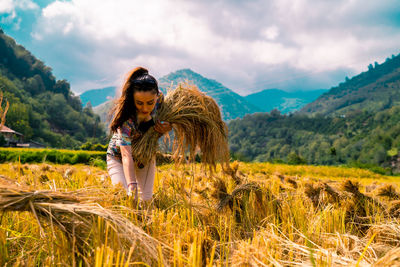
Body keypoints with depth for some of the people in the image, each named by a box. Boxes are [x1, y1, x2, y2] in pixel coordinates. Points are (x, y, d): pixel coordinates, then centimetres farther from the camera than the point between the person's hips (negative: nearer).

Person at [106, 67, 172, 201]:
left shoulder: (159, 98, -23)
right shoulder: (126, 118, -38)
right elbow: (126, 156, -44)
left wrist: (167, 128, -24)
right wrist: (132, 185, -58)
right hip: (118, 157, -4)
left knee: (146, 199, 2)